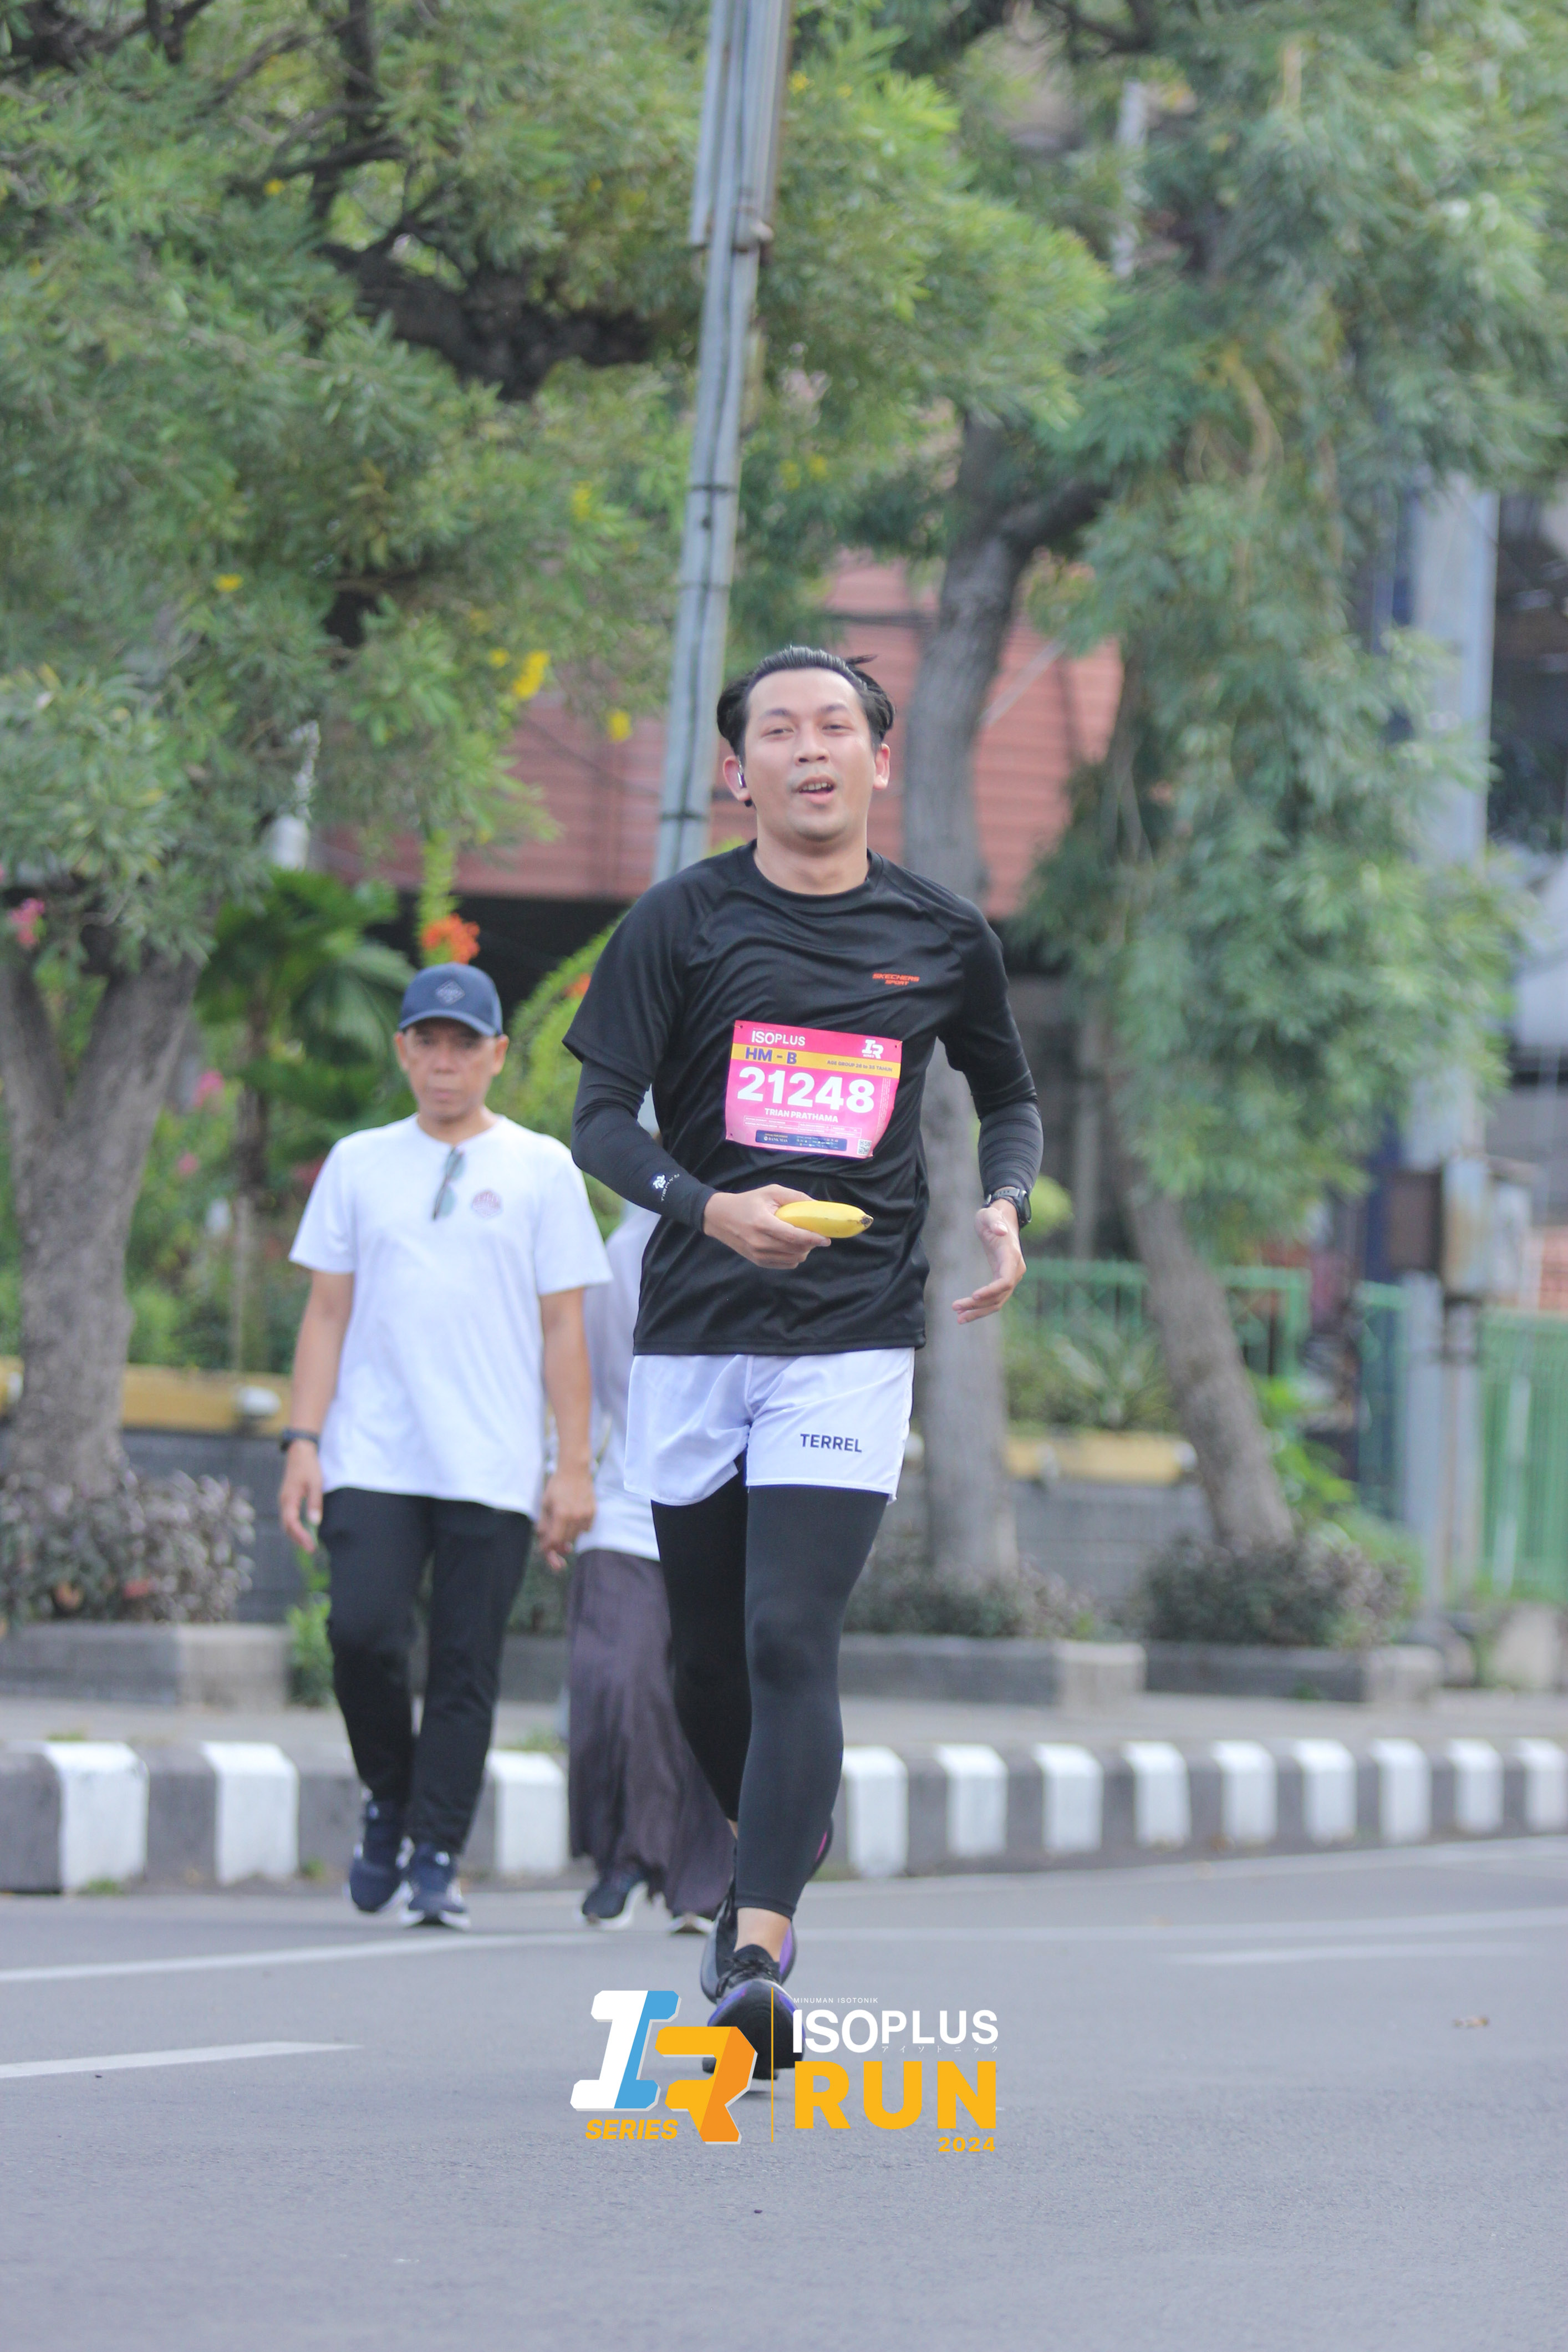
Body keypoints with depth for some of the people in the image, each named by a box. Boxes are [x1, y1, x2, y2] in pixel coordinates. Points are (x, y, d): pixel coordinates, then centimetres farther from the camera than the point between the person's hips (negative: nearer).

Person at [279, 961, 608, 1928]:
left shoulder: (542, 1169, 7)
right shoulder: (358, 1165, 12)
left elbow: (565, 1329, 6)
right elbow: (328, 1313, 13)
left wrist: (575, 1466, 0)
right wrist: (303, 1441, 3)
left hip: (494, 1468, -1)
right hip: (374, 1458, 1)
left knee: (466, 1668, -4)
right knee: (363, 1631, -15)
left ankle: (437, 1858, 2)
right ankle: (389, 1801, 10)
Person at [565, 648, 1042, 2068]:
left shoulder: (942, 935, 5)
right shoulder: (684, 921, 0)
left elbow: (1009, 1097, 21)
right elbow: (602, 1116, -3)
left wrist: (1005, 1206, 0)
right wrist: (709, 1207, -21)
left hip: (854, 1332, -2)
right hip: (694, 1327, 2)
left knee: (790, 1635, -16)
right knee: (706, 1656, 10)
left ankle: (759, 1954, -21)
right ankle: (776, 1850, 38)